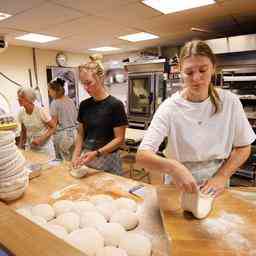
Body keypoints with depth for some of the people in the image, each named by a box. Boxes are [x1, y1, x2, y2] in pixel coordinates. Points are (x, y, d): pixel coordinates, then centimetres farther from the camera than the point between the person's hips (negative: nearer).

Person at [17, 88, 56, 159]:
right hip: (30, 146, 4)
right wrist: (20, 146, 6)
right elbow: (23, 131, 11)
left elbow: (53, 127, -13)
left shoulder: (41, 111, -19)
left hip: (44, 145, -4)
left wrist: (40, 139, -22)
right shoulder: (21, 113, -3)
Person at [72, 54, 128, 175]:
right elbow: (81, 134, 10)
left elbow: (119, 139, -13)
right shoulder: (84, 105, 3)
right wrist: (76, 154, -4)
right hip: (87, 158, 4)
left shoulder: (115, 105, -12)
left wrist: (97, 153, -22)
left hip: (108, 160, -4)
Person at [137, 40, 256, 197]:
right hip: (179, 188, -1)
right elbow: (142, 155, -22)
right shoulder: (170, 108, -16)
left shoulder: (230, 102, -8)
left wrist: (222, 177, -10)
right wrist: (172, 166, -40)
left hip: (216, 189, 2)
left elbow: (243, 147, 3)